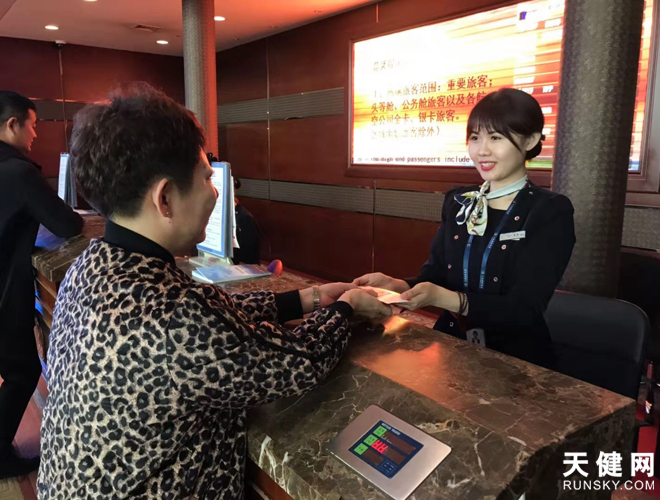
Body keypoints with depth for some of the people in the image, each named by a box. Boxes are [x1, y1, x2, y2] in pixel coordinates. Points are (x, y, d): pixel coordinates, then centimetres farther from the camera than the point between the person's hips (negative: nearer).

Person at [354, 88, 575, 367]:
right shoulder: (457, 202, 6)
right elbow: (436, 275, 5)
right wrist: (400, 286, -17)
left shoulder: (551, 213, -9)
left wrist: (441, 297, -29)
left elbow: (526, 310, -16)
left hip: (514, 360, -4)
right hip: (450, 348, 4)